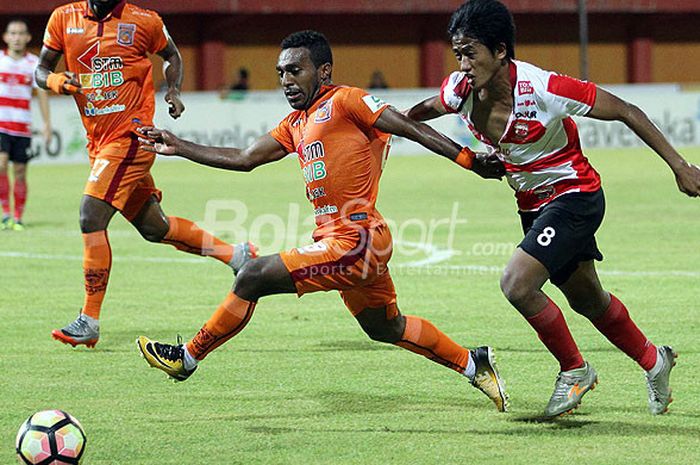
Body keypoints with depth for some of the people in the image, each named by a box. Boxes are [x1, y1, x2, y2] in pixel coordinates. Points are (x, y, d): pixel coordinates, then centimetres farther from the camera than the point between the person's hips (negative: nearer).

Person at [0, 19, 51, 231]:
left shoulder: (34, 63, 3)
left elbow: (42, 94, 5)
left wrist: (47, 123, -1)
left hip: (23, 127, 1)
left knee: (20, 172, 2)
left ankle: (18, 217, 12)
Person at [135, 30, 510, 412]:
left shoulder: (344, 101, -8)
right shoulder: (295, 125, 19)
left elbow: (409, 128, -11)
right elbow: (245, 159, 21)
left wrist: (468, 159, -17)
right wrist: (178, 148, 16)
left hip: (354, 243, -10)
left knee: (252, 278, -8)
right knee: (385, 327, 22)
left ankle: (187, 358, 5)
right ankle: (474, 364, 30)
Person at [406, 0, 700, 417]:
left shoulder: (544, 89, -29)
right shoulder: (461, 90, -12)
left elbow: (625, 112, -20)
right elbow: (425, 110, 14)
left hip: (574, 196, -7)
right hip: (533, 205, 7)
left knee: (517, 284, -23)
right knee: (586, 300, 20)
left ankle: (575, 370, -1)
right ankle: (654, 361, 44)